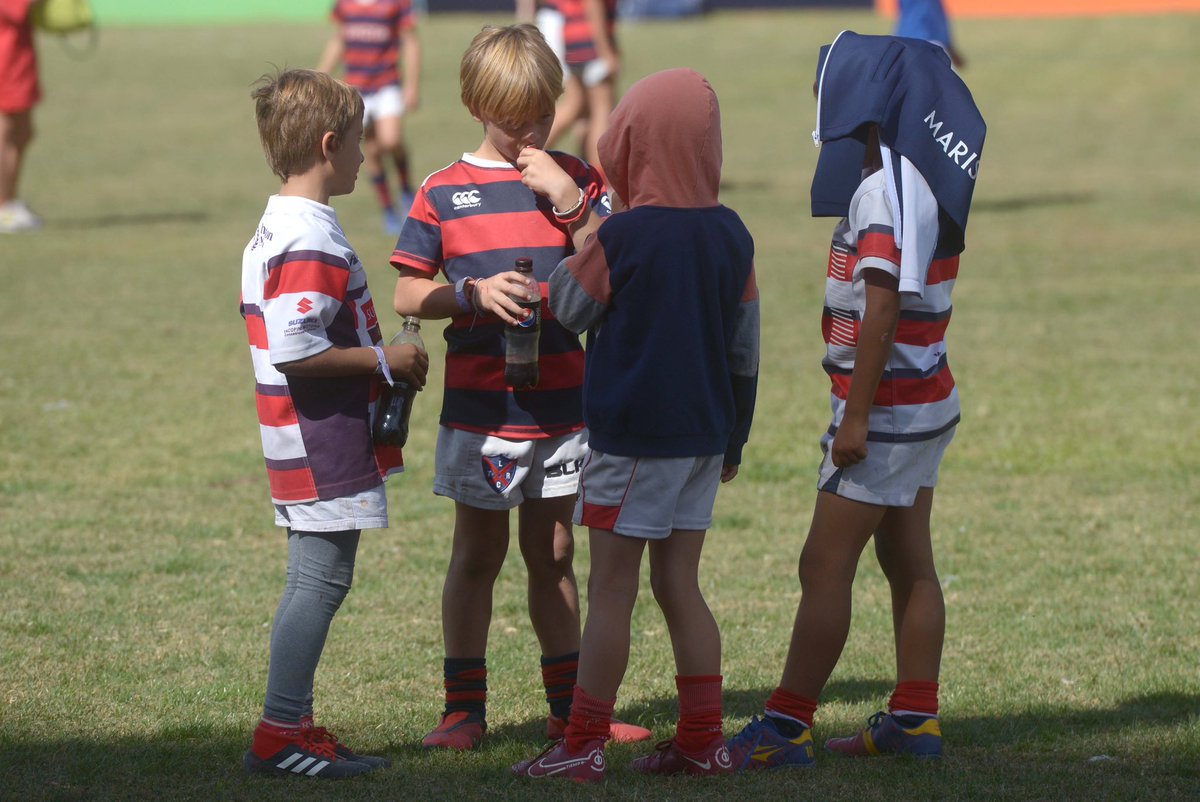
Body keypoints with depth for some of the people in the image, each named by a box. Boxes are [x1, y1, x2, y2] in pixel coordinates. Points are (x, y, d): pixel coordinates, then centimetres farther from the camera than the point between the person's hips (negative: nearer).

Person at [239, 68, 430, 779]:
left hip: (306, 446, 10)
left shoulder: (277, 230, 14)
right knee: (321, 580, -7)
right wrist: (382, 360, -15)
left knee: (316, 581, 13)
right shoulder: (313, 242, -19)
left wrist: (381, 358, 16)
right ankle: (281, 734, -5)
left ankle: (291, 727, 17)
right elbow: (294, 350, -25)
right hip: (326, 447, -10)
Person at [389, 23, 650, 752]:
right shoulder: (446, 192, -1)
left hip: (562, 403, 2)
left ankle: (570, 706, 17)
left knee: (554, 553, 10)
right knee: (479, 554, 6)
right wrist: (473, 294, -18)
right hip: (480, 407, -2)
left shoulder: (574, 180, 4)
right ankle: (465, 708, 13)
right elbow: (409, 294, -1)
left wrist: (569, 201, -15)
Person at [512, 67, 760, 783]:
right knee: (679, 587, 12)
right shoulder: (731, 235, 3)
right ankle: (703, 741, 12)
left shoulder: (621, 236, -15)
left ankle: (584, 745, 2)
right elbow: (746, 346, 8)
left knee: (611, 591, -1)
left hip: (632, 436, -6)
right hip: (702, 436, 6)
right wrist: (735, 436, 18)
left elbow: (571, 311, -1)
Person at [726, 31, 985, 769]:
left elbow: (882, 306, -23)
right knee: (909, 564, 12)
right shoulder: (918, 178, 10)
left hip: (888, 408, -10)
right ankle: (914, 720, 16)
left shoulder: (885, 188, -19)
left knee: (826, 567, -7)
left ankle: (787, 727, -5)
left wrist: (856, 417, -22)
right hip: (925, 404, 10)